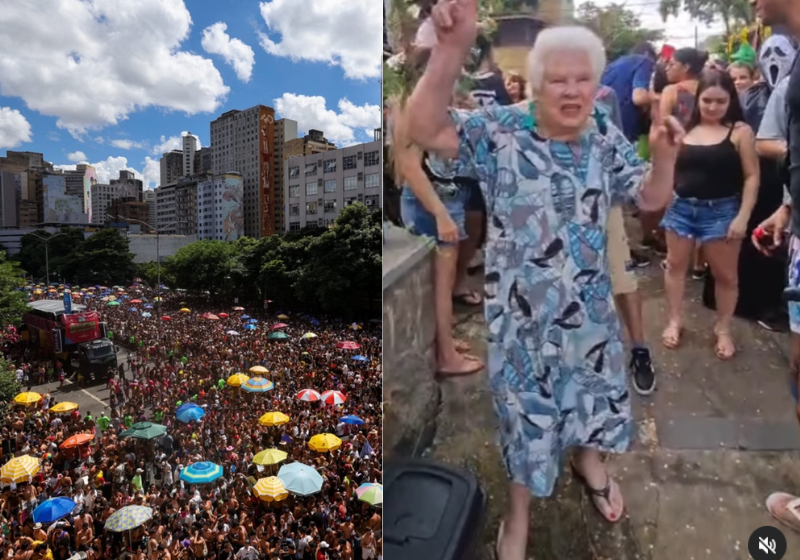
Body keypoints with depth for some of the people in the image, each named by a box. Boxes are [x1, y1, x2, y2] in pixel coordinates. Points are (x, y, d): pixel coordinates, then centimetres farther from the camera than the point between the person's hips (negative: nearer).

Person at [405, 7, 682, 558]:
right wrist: (453, 47, -44)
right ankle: (519, 510, 38)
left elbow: (650, 199, 6)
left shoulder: (607, 136, 0)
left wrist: (665, 156, -15)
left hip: (589, 301, 5)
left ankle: (589, 459, 58)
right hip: (523, 307, -4)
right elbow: (425, 129, -31)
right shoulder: (500, 131, -16)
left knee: (596, 383, 24)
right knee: (526, 401, 12)